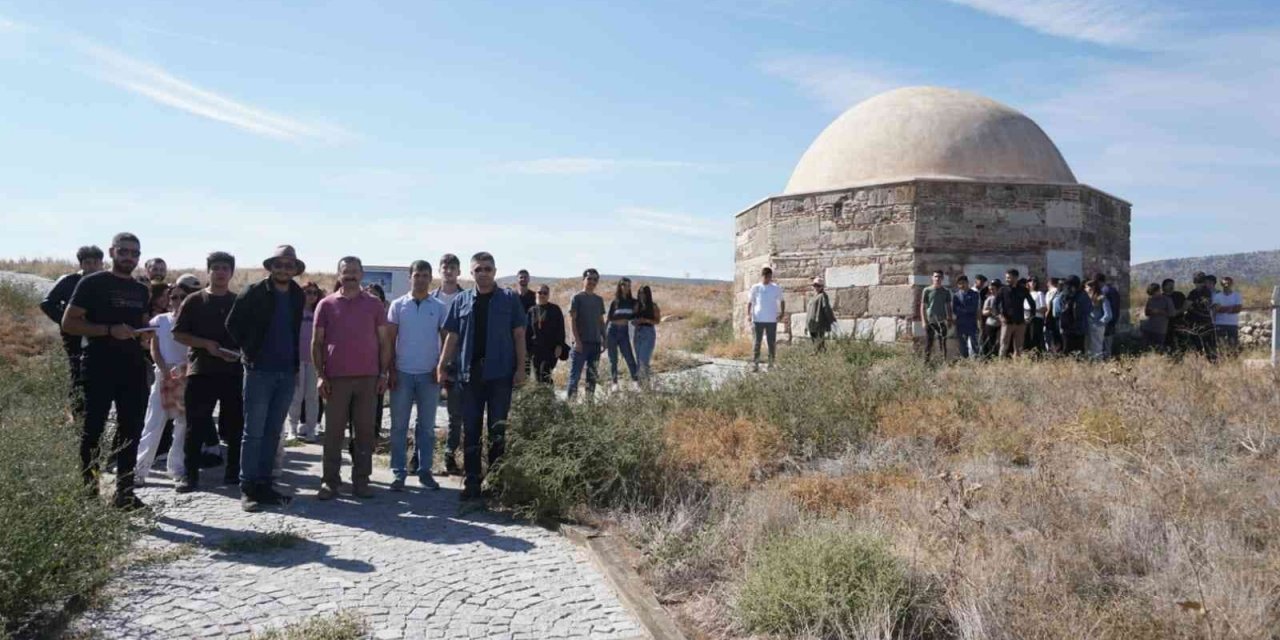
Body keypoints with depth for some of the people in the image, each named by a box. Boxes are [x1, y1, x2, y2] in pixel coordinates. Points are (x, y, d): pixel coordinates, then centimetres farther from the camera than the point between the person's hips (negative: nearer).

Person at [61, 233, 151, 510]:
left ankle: (125, 492, 15)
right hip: (99, 369, -6)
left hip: (134, 369, 6)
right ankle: (88, 491, 10)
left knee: (131, 432, 7)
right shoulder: (92, 283, -2)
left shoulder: (141, 290, 15)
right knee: (93, 431, 1)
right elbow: (68, 323, -7)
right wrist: (109, 330, -19)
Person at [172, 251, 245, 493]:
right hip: (201, 371, -2)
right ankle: (190, 475, 9)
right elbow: (178, 334, 2)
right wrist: (206, 344, -12)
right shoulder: (194, 301, 5)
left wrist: (241, 351, -7)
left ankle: (234, 473, 17)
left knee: (235, 426, 6)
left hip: (234, 371, 2)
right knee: (196, 426, 0)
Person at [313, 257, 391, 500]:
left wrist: (384, 373, 0)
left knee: (365, 431, 4)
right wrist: (320, 375, -2)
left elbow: (384, 341, 7)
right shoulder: (326, 304, 5)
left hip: (368, 377, 1)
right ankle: (330, 481, 11)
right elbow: (317, 342, 6)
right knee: (333, 431, 3)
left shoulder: (374, 304, 7)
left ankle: (361, 480, 12)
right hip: (336, 378, 0)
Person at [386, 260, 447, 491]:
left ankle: (424, 470, 16)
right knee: (399, 426, 3)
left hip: (429, 374, 1)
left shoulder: (440, 307, 3)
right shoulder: (398, 305, 2)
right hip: (403, 373, 0)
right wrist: (391, 370, -3)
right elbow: (390, 340, 3)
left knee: (427, 426, 8)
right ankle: (398, 473, 10)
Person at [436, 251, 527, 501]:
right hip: (470, 373, 2)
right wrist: (442, 366, -2)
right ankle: (471, 481, 14)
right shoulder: (462, 301, 8)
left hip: (500, 373, -2)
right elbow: (452, 337, 9)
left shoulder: (509, 299, 3)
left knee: (498, 430, 4)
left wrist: (520, 368, -6)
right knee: (470, 430, 6)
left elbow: (519, 335, 1)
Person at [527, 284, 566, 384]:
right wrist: (527, 348, 8)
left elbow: (560, 329, -3)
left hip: (551, 348, -4)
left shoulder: (555, 309, 1)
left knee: (545, 375, -16)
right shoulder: (532, 310, 11)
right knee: (537, 377, 5)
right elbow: (528, 331, 13)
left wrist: (559, 345, -12)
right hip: (536, 348, 4)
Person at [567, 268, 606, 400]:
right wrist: (577, 340, -15)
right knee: (575, 375, -7)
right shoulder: (577, 298, -3)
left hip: (595, 343, 6)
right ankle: (571, 400, -4)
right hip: (581, 343, -6)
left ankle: (590, 400, 16)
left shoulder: (599, 300, 14)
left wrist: (604, 339, 10)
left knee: (593, 375, 9)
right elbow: (572, 320, -8)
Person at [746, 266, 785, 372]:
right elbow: (749, 302, 6)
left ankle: (771, 364, 14)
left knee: (772, 343, 6)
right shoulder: (755, 287, 3)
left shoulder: (776, 288, 5)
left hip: (772, 320, 1)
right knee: (756, 343, -1)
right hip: (757, 319, -1)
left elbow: (782, 301, 14)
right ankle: (754, 364, 1)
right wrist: (748, 314, -6)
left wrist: (782, 313, 2)